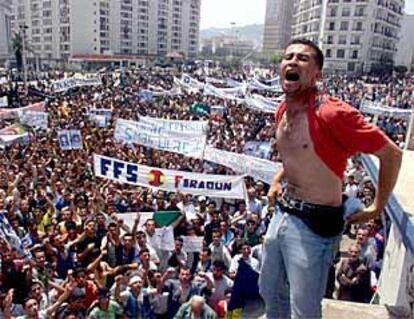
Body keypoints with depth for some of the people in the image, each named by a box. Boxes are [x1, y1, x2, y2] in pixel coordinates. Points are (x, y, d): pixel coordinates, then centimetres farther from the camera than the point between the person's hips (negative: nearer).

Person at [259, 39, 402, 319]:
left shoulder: (332, 113, -22)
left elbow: (392, 153, -14)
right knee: (269, 291, 25)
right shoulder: (283, 110, 3)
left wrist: (377, 208, -7)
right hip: (283, 215, 8)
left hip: (314, 225, -8)